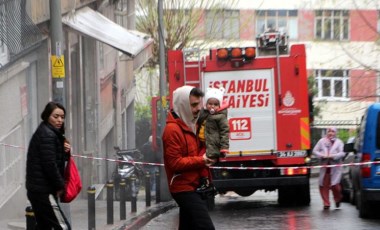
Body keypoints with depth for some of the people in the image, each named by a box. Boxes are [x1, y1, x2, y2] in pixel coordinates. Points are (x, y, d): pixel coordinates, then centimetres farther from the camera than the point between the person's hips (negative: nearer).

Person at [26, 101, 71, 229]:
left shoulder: (48, 133, 16)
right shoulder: (47, 135, -14)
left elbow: (58, 159, 20)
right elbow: (49, 164, -19)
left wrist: (65, 152, 0)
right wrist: (60, 185, -9)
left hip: (37, 189, 10)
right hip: (44, 190, -10)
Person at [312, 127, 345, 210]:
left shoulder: (339, 142, 5)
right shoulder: (322, 141, 10)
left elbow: (342, 153, -5)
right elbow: (315, 151, 8)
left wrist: (333, 156, -17)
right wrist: (322, 155, -9)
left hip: (335, 168, -2)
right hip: (324, 166, 2)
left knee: (335, 185, -10)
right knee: (324, 186, -1)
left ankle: (338, 199, 19)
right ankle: (326, 203, 8)